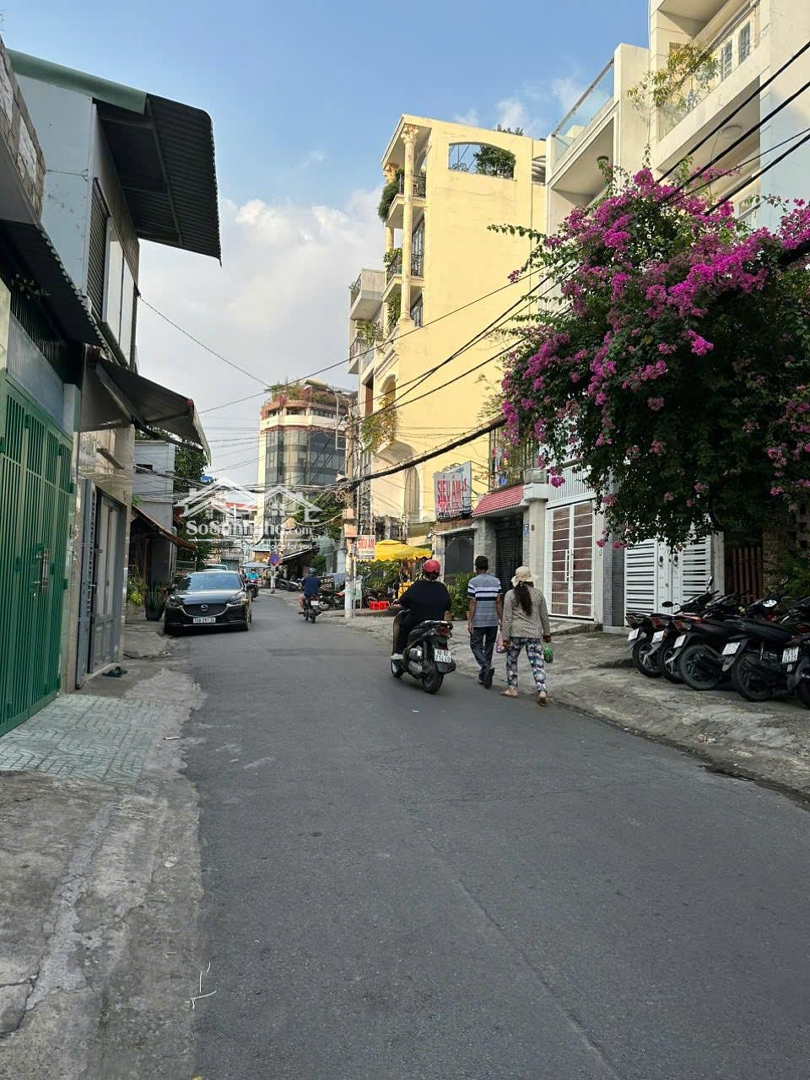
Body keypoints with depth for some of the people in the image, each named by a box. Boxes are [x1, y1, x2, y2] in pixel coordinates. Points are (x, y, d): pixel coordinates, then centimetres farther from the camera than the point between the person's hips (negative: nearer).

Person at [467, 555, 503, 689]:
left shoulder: (473, 582, -6)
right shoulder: (496, 581, 6)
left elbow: (473, 603, -9)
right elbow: (498, 602, 3)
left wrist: (469, 621, -7)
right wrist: (501, 619, 9)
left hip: (478, 621, -4)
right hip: (493, 621, 4)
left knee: (476, 645, 5)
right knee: (489, 647, 12)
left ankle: (487, 667, -19)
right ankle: (483, 677, 17)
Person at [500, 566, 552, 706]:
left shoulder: (510, 595, -5)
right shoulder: (538, 594, 5)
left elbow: (507, 618, -7)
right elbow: (544, 616, 11)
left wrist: (505, 637, -3)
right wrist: (547, 632, 22)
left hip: (516, 633, -2)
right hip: (534, 634, 2)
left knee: (511, 660, 17)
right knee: (537, 663, 2)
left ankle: (512, 688, 21)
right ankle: (542, 691, -9)